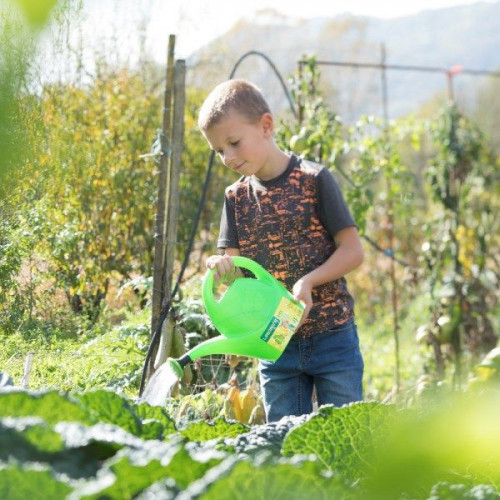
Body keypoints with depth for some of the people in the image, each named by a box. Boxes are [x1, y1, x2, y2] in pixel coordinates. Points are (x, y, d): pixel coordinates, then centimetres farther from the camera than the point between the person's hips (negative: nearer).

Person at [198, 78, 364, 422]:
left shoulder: (314, 180, -7)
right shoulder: (237, 197, 7)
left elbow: (353, 251, -8)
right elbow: (236, 271, 2)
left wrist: (308, 281, -23)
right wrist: (224, 268, -21)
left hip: (331, 338, -4)